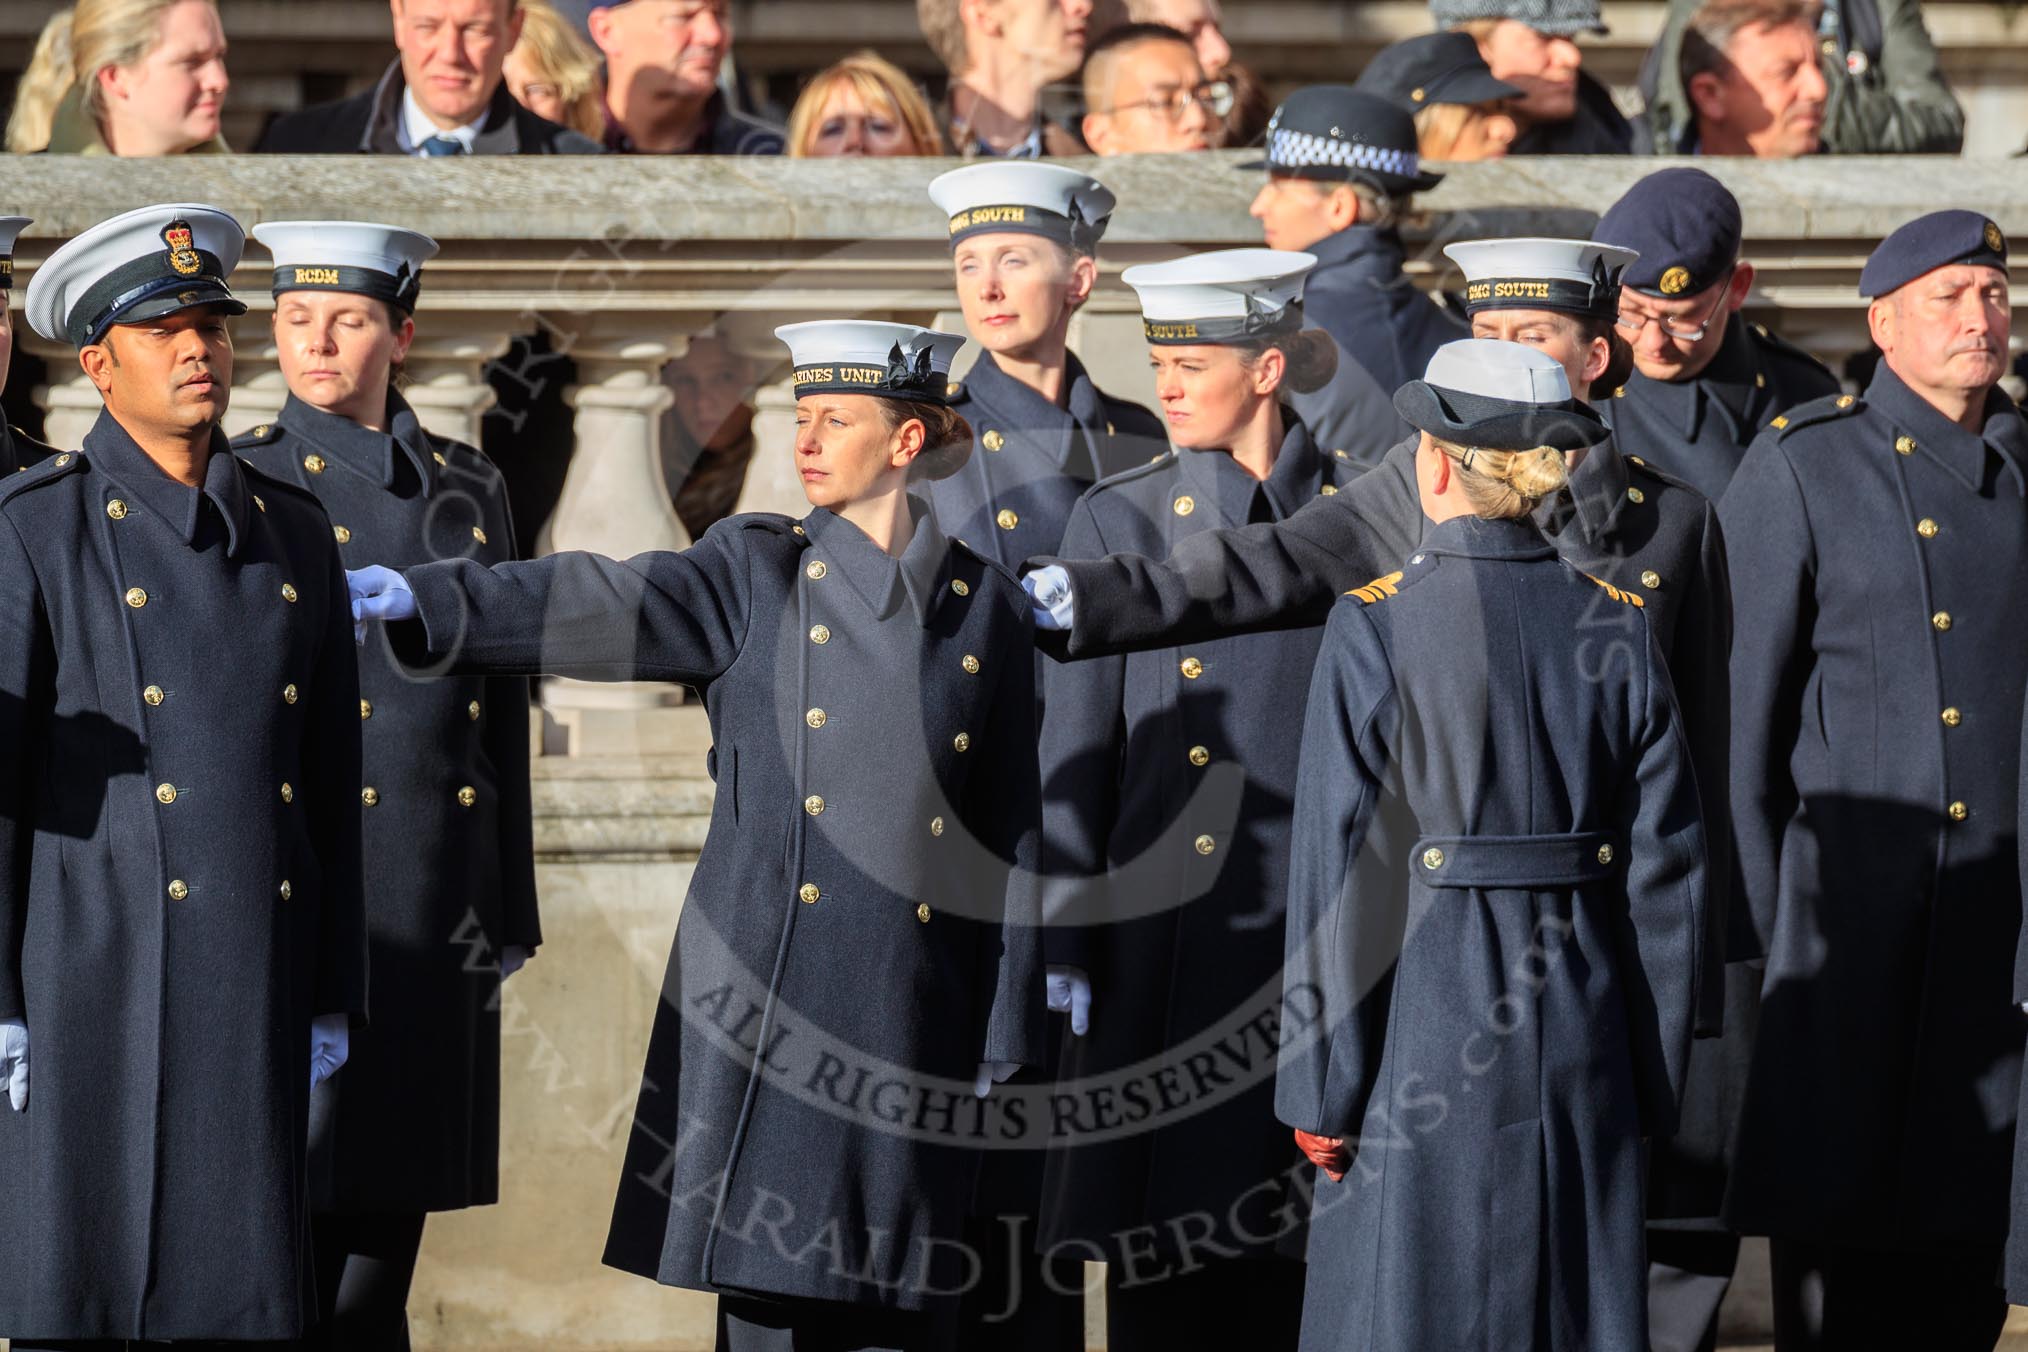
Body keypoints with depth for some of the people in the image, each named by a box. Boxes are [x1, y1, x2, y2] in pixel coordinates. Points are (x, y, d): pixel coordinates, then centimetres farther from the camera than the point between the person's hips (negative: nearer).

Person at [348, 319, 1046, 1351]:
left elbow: (1013, 831, 8)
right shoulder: (758, 576, 5)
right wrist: (430, 600, -27)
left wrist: (1007, 1033, 5)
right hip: (764, 1009, -1)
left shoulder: (985, 608, 7)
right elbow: (611, 606, -11)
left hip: (915, 1022, 1)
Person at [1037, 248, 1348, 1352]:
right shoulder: (1119, 519, 1)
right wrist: (1069, 955, -4)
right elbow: (1075, 752, 1)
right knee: (1163, 1231, 0)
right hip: (1172, 924, -1)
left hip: (1325, 925, 1)